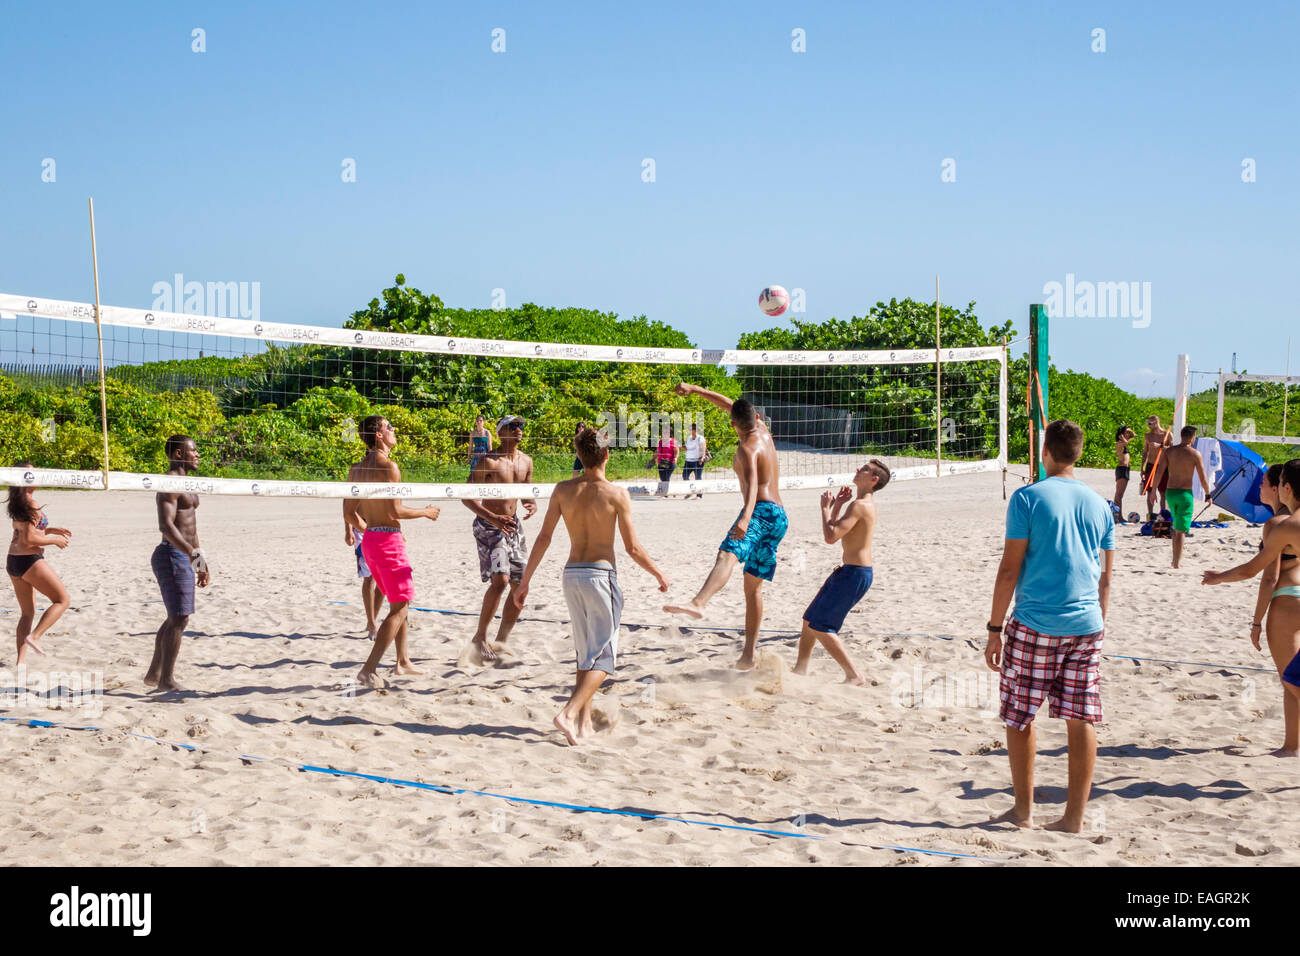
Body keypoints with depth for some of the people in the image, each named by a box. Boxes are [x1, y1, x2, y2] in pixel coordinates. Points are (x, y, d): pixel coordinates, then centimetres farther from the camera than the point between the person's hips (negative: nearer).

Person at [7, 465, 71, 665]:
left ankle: (21, 661, 11)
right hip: (30, 561, -9)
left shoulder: (16, 503, 11)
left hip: (13, 561, 9)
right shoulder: (30, 504, -16)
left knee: (27, 613, 15)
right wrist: (54, 540, -7)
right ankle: (34, 636, -9)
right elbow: (29, 539, -19)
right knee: (62, 600, 4)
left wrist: (51, 530, 18)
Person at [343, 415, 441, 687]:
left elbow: (349, 514, 12)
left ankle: (403, 661, 29)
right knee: (400, 607, -4)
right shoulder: (388, 466, -15)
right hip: (389, 540, -9)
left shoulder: (356, 469, 10)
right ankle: (369, 670, -11)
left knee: (400, 601, 22)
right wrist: (426, 512, -5)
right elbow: (395, 511, -20)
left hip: (369, 539, 9)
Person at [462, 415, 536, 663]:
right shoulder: (488, 461, -13)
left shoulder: (526, 461, 7)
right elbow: (467, 496, -14)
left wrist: (532, 504, -4)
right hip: (488, 527, -7)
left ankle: (501, 641, 17)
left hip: (513, 526, 7)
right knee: (500, 580, -21)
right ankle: (480, 637, -7)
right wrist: (493, 518, -26)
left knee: (520, 585, 4)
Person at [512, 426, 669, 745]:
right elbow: (632, 548, -8)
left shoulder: (563, 490, 1)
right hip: (601, 575, -5)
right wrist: (659, 574, 8)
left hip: (571, 575, 5)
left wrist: (525, 581, 7)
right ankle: (569, 713, -16)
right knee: (604, 656, 1)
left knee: (587, 654, 18)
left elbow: (544, 538, 0)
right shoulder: (616, 494, -10)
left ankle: (585, 722, 19)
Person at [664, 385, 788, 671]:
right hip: (780, 517, 10)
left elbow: (752, 484, -27)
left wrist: (745, 518, -42)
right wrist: (695, 389, 33)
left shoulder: (747, 448, -7)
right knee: (753, 586, 14)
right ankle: (748, 654, 13)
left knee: (727, 554, -35)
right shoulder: (763, 431, 18)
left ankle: (698, 603, -64)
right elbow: (728, 404, 32)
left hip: (762, 511, -10)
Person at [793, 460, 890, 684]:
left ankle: (854, 676, -7)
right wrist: (837, 505, 10)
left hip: (855, 574, -10)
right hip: (850, 572, 10)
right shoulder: (864, 504, 15)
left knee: (818, 626, -10)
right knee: (810, 620, 16)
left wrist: (826, 507, -12)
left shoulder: (860, 505, -18)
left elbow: (830, 537, -25)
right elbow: (835, 534, 22)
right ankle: (800, 670, 27)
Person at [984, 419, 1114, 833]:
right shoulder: (1098, 504, 9)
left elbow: (1009, 570, -8)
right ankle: (1074, 815, 11)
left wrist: (994, 629, -3)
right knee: (1081, 720, 7)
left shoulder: (1028, 498, -6)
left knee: (1019, 717, 9)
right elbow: (1105, 577, 13)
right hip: (1086, 626, 4)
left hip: (1035, 626, -4)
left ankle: (1023, 810, 15)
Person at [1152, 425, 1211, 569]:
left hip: (1170, 492, 4)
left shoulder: (1168, 451, 3)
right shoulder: (1195, 454, -6)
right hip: (1185, 493, -4)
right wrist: (1208, 495, 8)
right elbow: (1203, 478, -4)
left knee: (1176, 526, 23)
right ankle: (1176, 563, -5)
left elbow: (1159, 472, -4)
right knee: (1181, 530, -2)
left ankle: (1175, 559, 24)